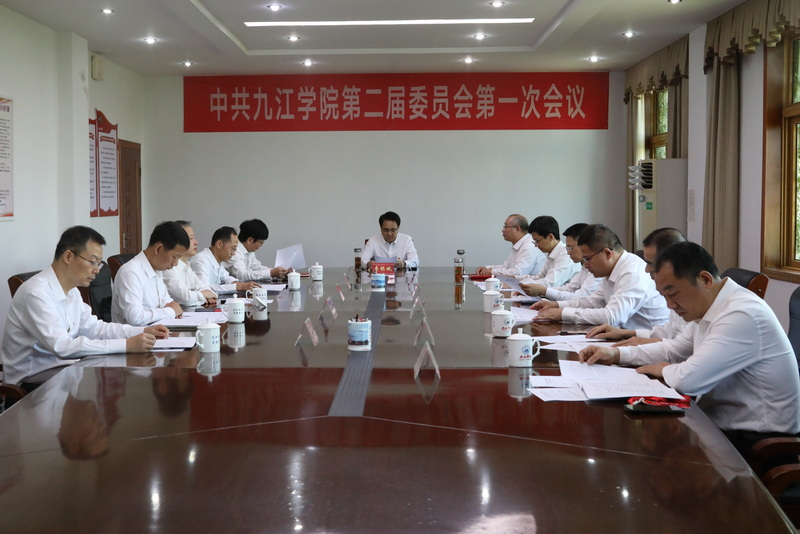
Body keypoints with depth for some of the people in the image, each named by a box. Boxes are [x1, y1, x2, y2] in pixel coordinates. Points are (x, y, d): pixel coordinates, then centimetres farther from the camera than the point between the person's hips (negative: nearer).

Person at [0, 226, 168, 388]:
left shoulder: (71, 291, 6)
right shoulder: (36, 293, -23)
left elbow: (93, 327, 14)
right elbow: (61, 345, -30)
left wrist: (143, 332, 0)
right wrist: (126, 345, -32)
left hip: (59, 365, 8)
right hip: (31, 379, -8)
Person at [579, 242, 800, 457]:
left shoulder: (742, 315, -25)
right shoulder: (708, 309, 6)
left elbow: (689, 378, -30)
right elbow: (674, 349, 19)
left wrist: (663, 370, -7)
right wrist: (616, 353, 7)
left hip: (754, 442, -8)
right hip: (724, 425, 8)